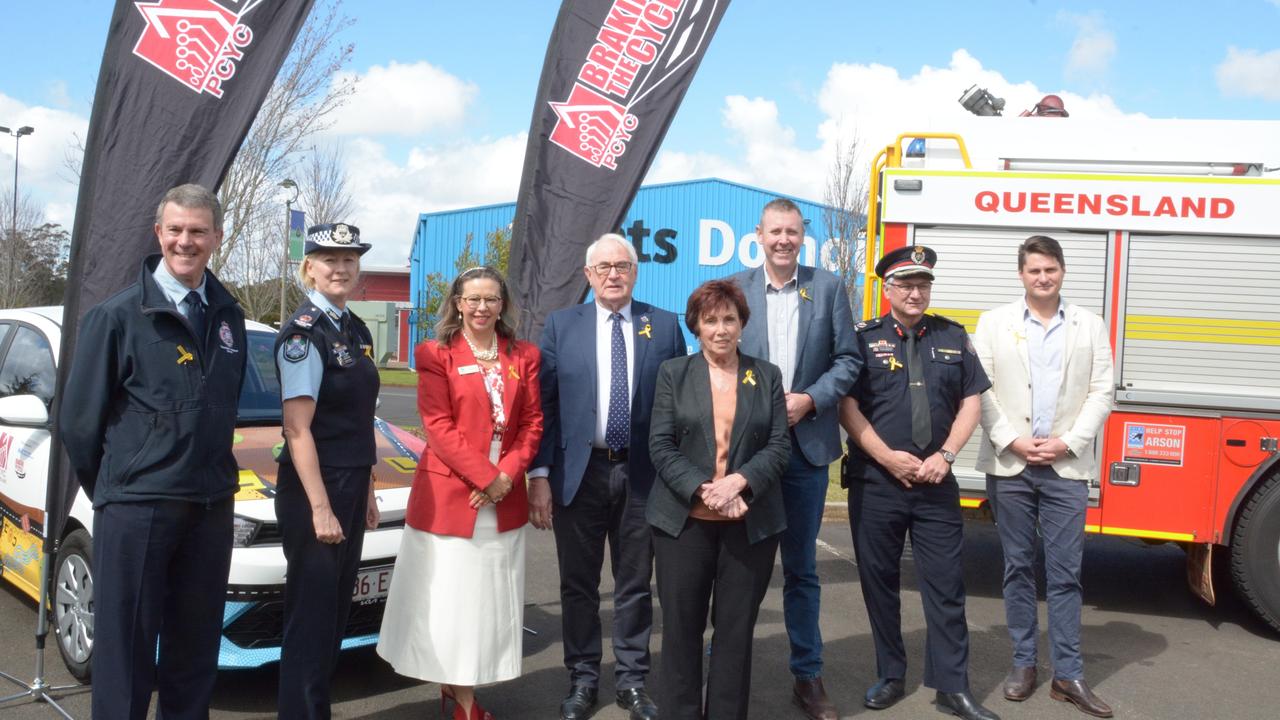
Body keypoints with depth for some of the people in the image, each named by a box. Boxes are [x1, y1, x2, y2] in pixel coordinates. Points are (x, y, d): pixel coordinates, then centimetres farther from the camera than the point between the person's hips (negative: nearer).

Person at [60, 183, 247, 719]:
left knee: (196, 648, 14)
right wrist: (109, 488, 4)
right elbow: (80, 419, -3)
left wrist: (210, 477, 10)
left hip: (211, 508, 5)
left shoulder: (228, 316, 8)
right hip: (135, 508, -4)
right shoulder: (118, 315, -6)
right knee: (126, 651, 4)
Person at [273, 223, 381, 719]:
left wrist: (367, 492, 15)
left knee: (337, 611, 15)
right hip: (312, 488, -8)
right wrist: (320, 508, -21)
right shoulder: (303, 333, -13)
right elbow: (298, 429, -18)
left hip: (352, 485, 8)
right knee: (311, 617, 0)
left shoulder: (356, 332, 11)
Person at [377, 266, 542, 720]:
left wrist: (508, 475, -10)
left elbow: (533, 423, 5)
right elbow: (438, 427, -9)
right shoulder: (436, 355, -2)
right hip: (448, 495, -3)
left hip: (504, 500, 4)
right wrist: (485, 477, -17)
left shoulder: (523, 357, 8)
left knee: (490, 598, 8)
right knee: (449, 598, 2)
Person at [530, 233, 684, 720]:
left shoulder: (665, 326, 3)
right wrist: (540, 474, -6)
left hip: (642, 474, 0)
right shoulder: (561, 325, 3)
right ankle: (582, 680, 25)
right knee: (578, 585, 10)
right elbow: (544, 404, 0)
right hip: (579, 472, 0)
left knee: (635, 584, 10)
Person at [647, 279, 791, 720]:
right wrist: (703, 489, -15)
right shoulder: (673, 373, 6)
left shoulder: (767, 376, 9)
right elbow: (660, 445, -2)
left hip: (751, 522, 1)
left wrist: (739, 481, -15)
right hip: (684, 519, 0)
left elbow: (780, 445, 2)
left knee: (736, 630, 6)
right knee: (681, 627, 4)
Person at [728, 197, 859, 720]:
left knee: (801, 568, 11)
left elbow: (847, 359, 2)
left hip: (807, 446, 1)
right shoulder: (733, 289, 1)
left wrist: (811, 399, -12)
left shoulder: (829, 288, 4)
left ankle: (808, 676, 22)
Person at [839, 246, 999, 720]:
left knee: (945, 583, 1)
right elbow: (848, 405, -5)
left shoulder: (953, 337, 9)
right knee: (879, 581, 7)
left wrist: (945, 456, -6)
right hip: (875, 482, -1)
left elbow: (970, 402, 8)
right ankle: (890, 677, 20)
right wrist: (889, 458, -12)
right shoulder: (864, 339, 2)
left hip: (937, 484, 1)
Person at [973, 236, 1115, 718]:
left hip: (1067, 468, 0)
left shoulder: (1090, 326, 8)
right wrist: (1011, 441, -11)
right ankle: (1023, 663, 17)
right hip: (1009, 466, 0)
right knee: (1018, 568, 7)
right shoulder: (994, 322, 5)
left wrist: (1068, 443, -8)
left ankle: (1068, 675, 8)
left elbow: (1101, 392, 3)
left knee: (1065, 572, 2)